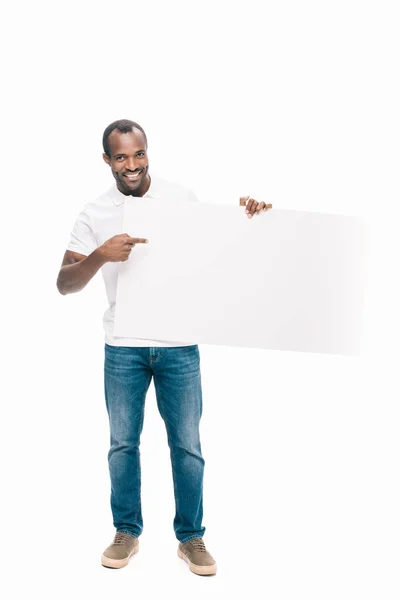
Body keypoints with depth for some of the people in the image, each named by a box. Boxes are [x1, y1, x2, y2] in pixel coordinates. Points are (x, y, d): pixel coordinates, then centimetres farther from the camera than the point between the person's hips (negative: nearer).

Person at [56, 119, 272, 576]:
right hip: (123, 348, 0)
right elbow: (64, 284, -9)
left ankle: (191, 537, 22)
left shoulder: (182, 198, 0)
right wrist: (100, 256, -28)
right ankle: (127, 532, 30)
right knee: (123, 444, 11)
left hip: (179, 345, 0)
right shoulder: (94, 215, -2)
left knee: (187, 444, 6)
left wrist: (246, 215, -9)